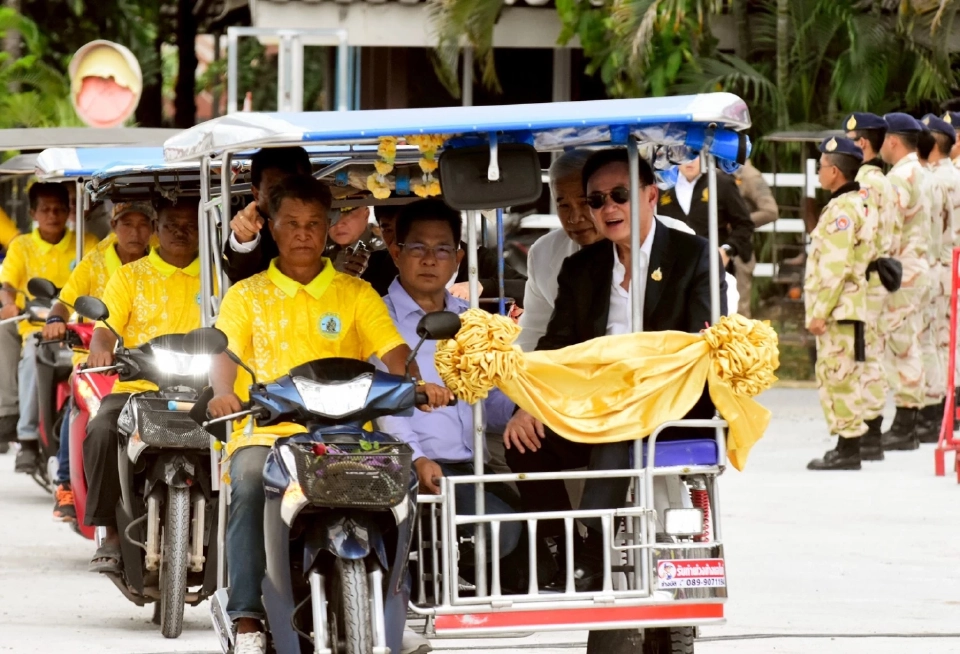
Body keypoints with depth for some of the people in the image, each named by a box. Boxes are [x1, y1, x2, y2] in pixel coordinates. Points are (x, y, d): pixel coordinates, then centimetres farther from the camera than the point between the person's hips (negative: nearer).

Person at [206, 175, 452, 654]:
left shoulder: (356, 294, 17)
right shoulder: (246, 296, 16)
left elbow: (392, 352, 4)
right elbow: (224, 352, 1)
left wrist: (416, 384, -18)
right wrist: (223, 394, -21)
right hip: (266, 432, -1)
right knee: (250, 484, -33)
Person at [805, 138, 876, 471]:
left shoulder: (843, 209, -16)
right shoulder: (862, 203, 16)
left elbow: (835, 266, -22)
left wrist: (820, 311, -19)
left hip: (839, 308, -10)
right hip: (850, 306, 10)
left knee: (837, 375, -7)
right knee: (839, 376, 14)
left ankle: (848, 449, -6)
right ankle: (847, 446, 18)